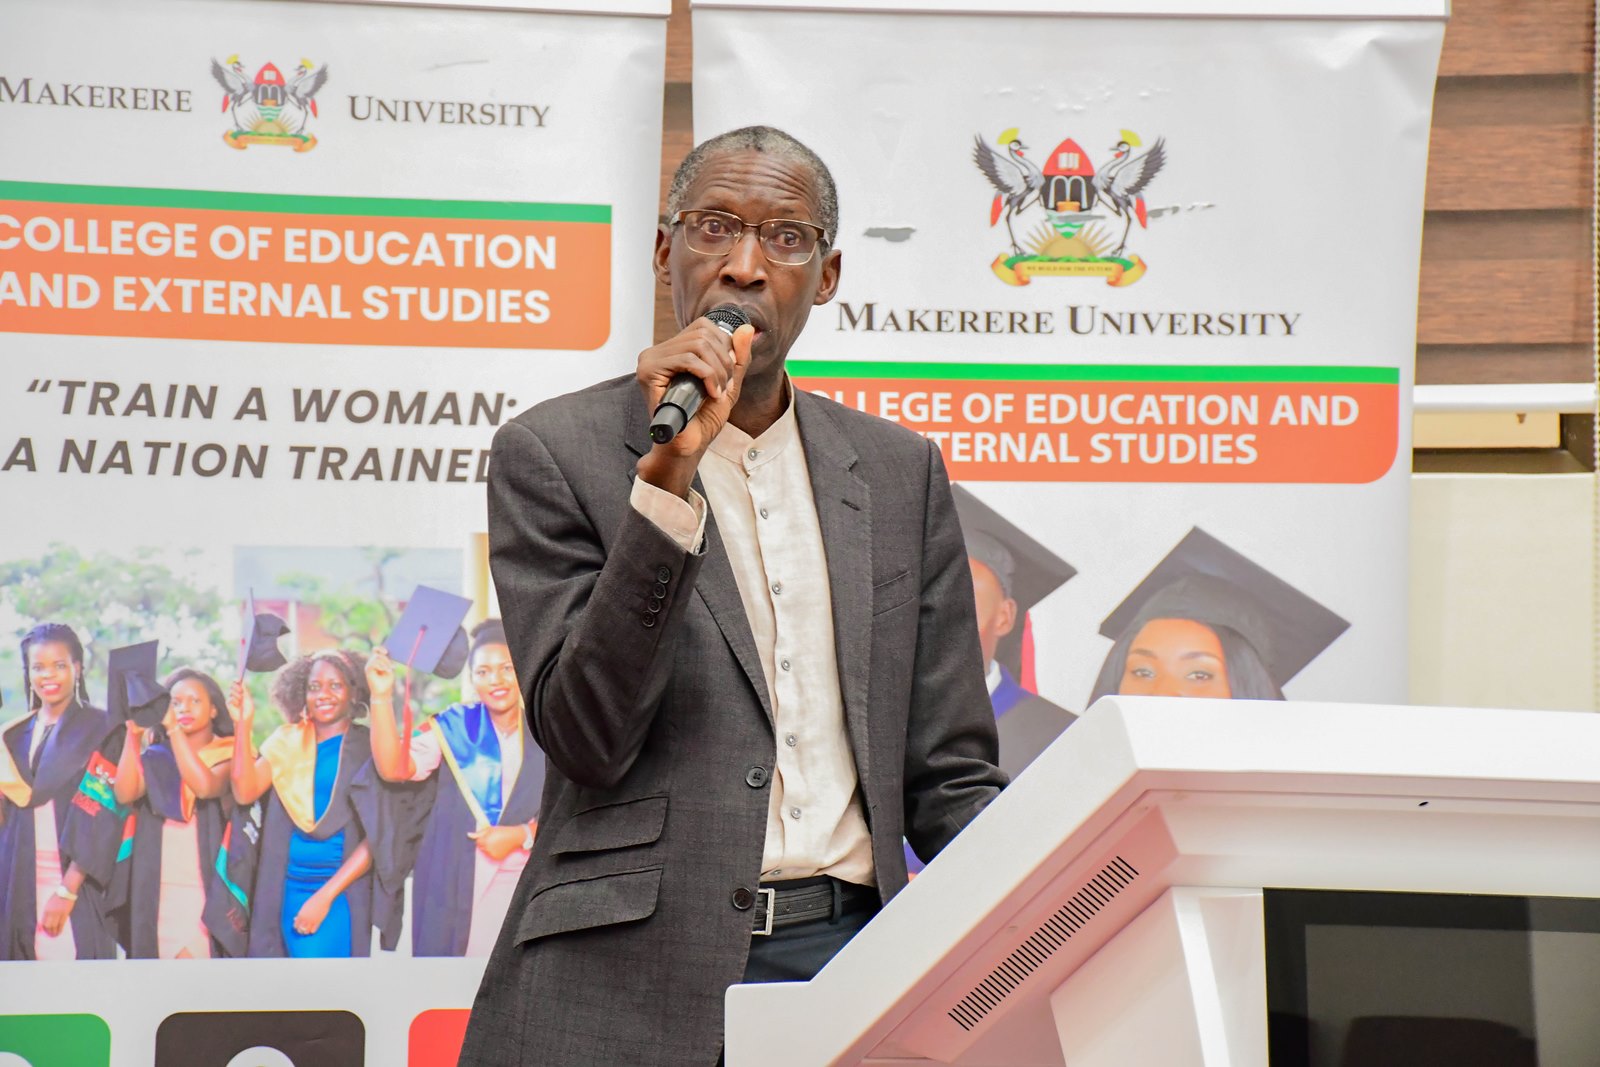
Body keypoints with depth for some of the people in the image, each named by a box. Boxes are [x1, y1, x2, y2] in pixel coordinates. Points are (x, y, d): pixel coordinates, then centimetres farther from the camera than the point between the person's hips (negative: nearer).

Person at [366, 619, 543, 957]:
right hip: (455, 881, 0)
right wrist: (382, 697, -23)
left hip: (521, 883, 0)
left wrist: (521, 835, -14)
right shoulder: (452, 727, 2)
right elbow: (393, 767, -12)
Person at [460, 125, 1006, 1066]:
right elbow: (586, 739, -9)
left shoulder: (901, 472, 13)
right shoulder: (554, 452, 2)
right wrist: (667, 477, -14)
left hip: (857, 951, 4)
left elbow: (948, 774, 12)